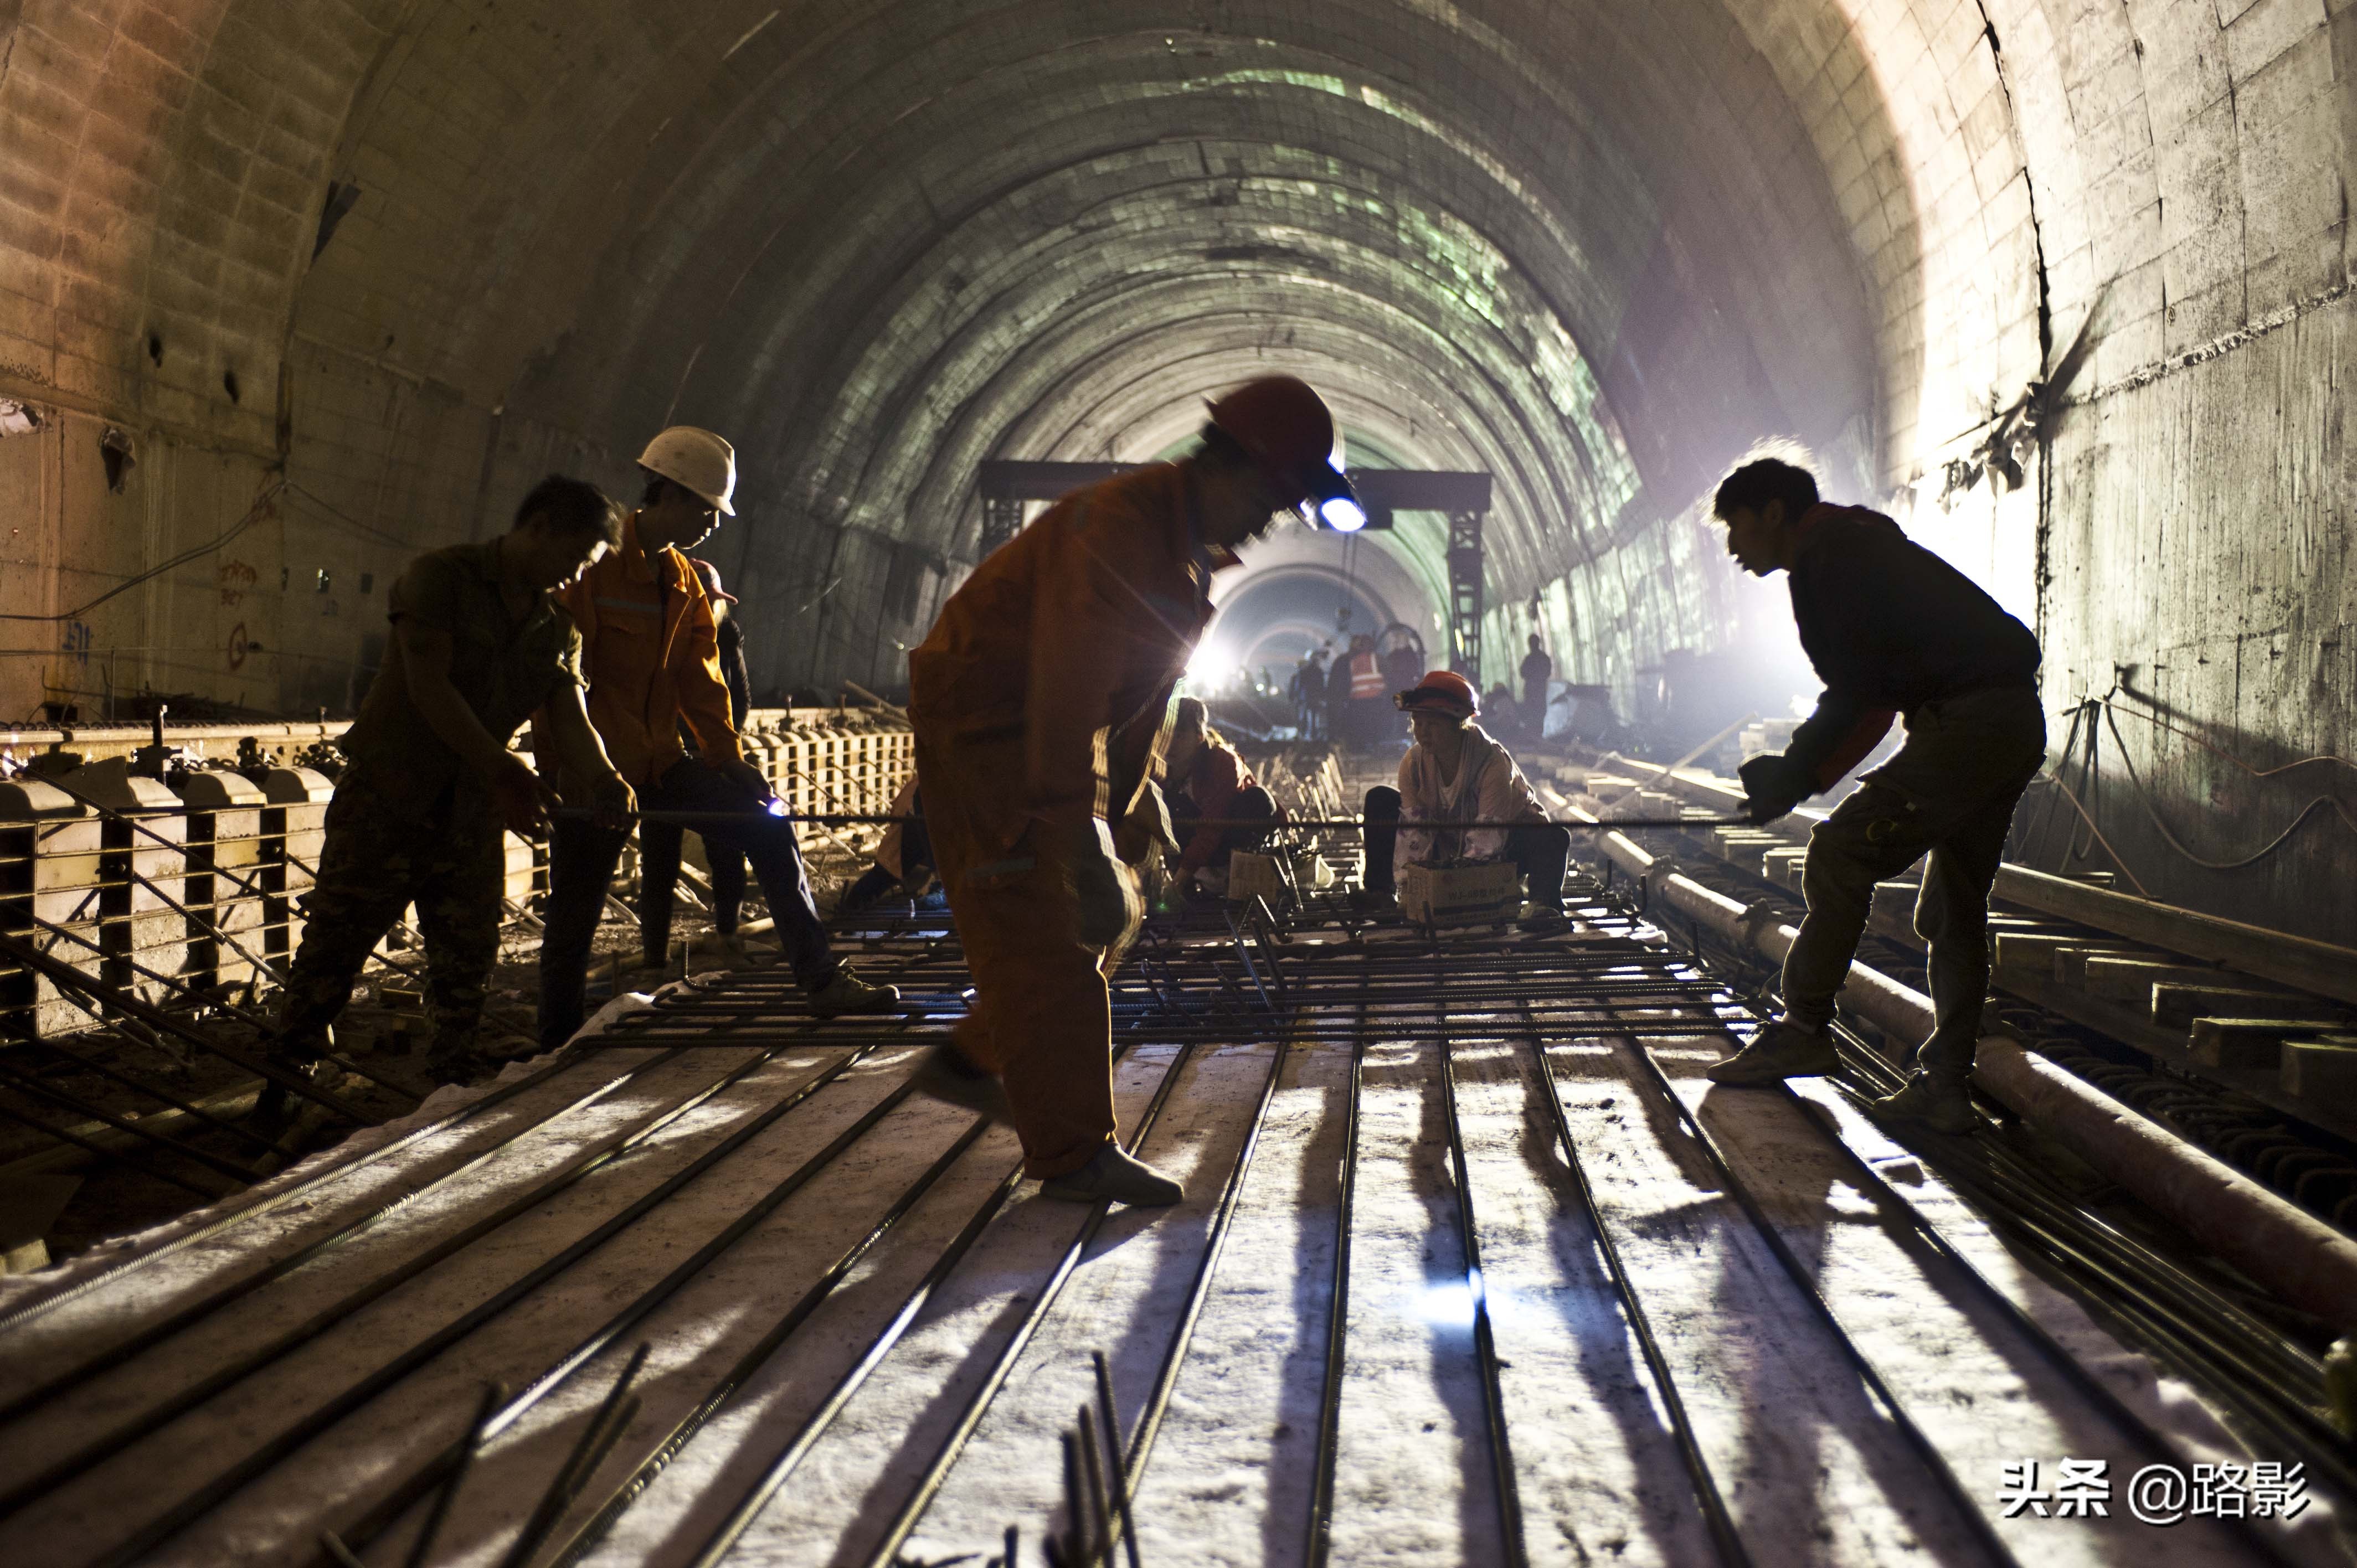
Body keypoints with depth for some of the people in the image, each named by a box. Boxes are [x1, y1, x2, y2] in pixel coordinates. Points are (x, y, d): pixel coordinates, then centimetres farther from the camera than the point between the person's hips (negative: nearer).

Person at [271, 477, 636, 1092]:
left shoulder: (558, 627, 10)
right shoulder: (440, 576, -8)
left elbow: (568, 717, 1)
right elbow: (429, 687, -17)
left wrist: (602, 778, -22)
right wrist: (502, 769, -24)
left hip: (473, 815, 5)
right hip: (387, 803, -5)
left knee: (467, 961, 7)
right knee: (332, 948, -2)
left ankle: (457, 1084, 19)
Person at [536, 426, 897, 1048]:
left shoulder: (683, 581, 12)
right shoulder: (595, 566, -12)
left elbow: (699, 677, 12)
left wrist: (728, 757, 1)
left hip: (659, 762, 7)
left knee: (768, 827, -2)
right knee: (575, 910, -1)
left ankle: (821, 980, 1)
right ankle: (556, 1047, 14)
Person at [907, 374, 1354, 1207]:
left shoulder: (1193, 546, 6)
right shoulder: (1120, 526, -28)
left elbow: (1144, 682, 16)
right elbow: (1070, 684, -34)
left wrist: (1134, 793, 15)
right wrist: (1079, 829, -37)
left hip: (1048, 725, 10)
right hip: (983, 720, -10)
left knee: (1105, 914, 15)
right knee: (1042, 934, -10)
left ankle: (969, 1063, 28)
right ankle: (1073, 1154, -5)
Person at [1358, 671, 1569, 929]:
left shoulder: (1494, 763, -29)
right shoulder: (1413, 763, -13)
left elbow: (1486, 840, -34)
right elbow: (1413, 829, -16)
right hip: (1446, 849, 5)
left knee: (1554, 836, -34)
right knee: (1380, 799, -7)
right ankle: (1378, 892, -6)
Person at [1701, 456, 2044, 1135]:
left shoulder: (1825, 558, -5)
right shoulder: (1862, 546, 26)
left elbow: (1855, 692, -12)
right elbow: (1876, 696, 23)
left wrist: (1793, 774, -2)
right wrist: (1805, 774, 13)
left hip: (1966, 722, -10)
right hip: (2018, 725, 10)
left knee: (1841, 856, -8)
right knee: (1953, 907, 13)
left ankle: (1804, 1030, -4)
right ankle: (1945, 1086, 14)